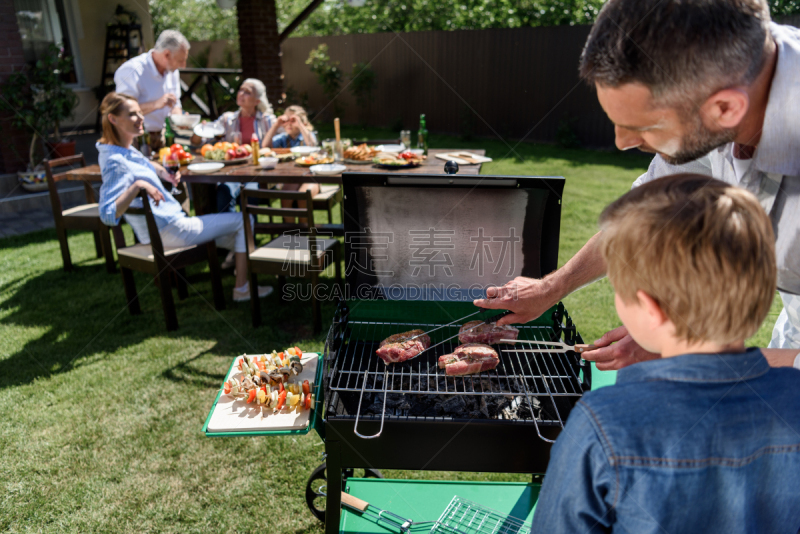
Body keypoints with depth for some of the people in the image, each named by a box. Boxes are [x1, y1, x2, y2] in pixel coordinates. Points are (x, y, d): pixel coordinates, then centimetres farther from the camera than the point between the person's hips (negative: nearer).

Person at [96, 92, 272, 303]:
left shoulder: (126, 151, 4)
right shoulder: (116, 163, -24)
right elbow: (108, 215, -33)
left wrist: (164, 173, 9)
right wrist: (137, 185, -40)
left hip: (169, 221, 10)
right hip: (168, 232, -10)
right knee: (244, 221, -2)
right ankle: (242, 288, 3)